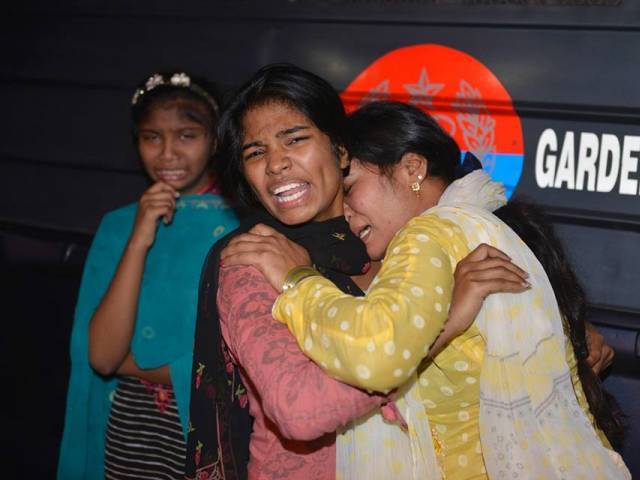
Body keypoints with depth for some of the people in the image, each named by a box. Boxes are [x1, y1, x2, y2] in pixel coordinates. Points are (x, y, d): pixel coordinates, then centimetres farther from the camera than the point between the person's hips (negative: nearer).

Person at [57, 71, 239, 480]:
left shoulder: (241, 227, -11)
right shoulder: (119, 226, -1)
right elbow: (101, 357, -11)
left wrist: (130, 364, -9)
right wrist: (139, 243, -18)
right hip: (130, 434, 3)